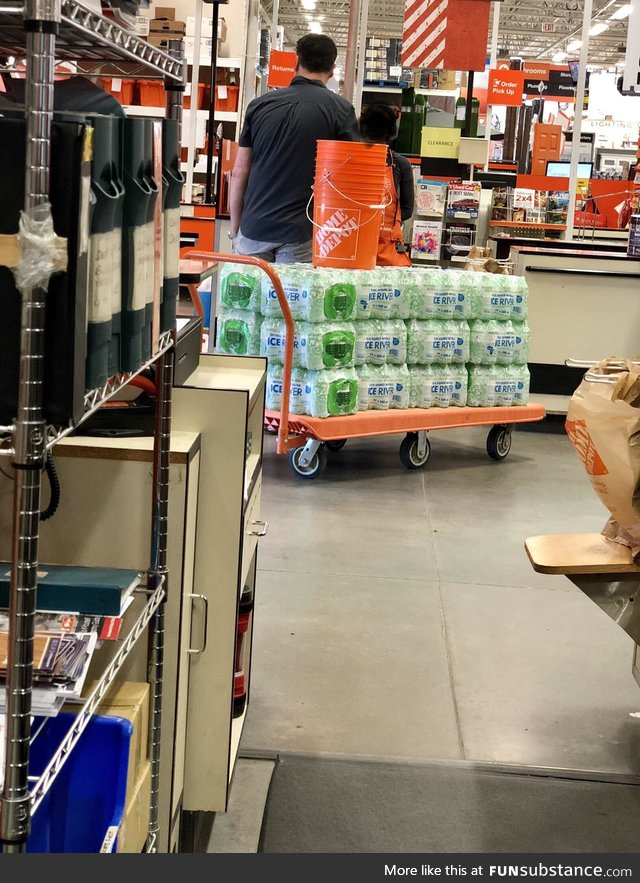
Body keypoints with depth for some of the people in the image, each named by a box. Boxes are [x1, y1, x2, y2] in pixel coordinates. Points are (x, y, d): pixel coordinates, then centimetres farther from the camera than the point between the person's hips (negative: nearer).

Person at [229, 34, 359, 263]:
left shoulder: (260, 105, 7)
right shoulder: (341, 110, -2)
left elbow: (239, 173, 8)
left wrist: (235, 229, 15)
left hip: (254, 228, 3)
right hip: (302, 233, -3)